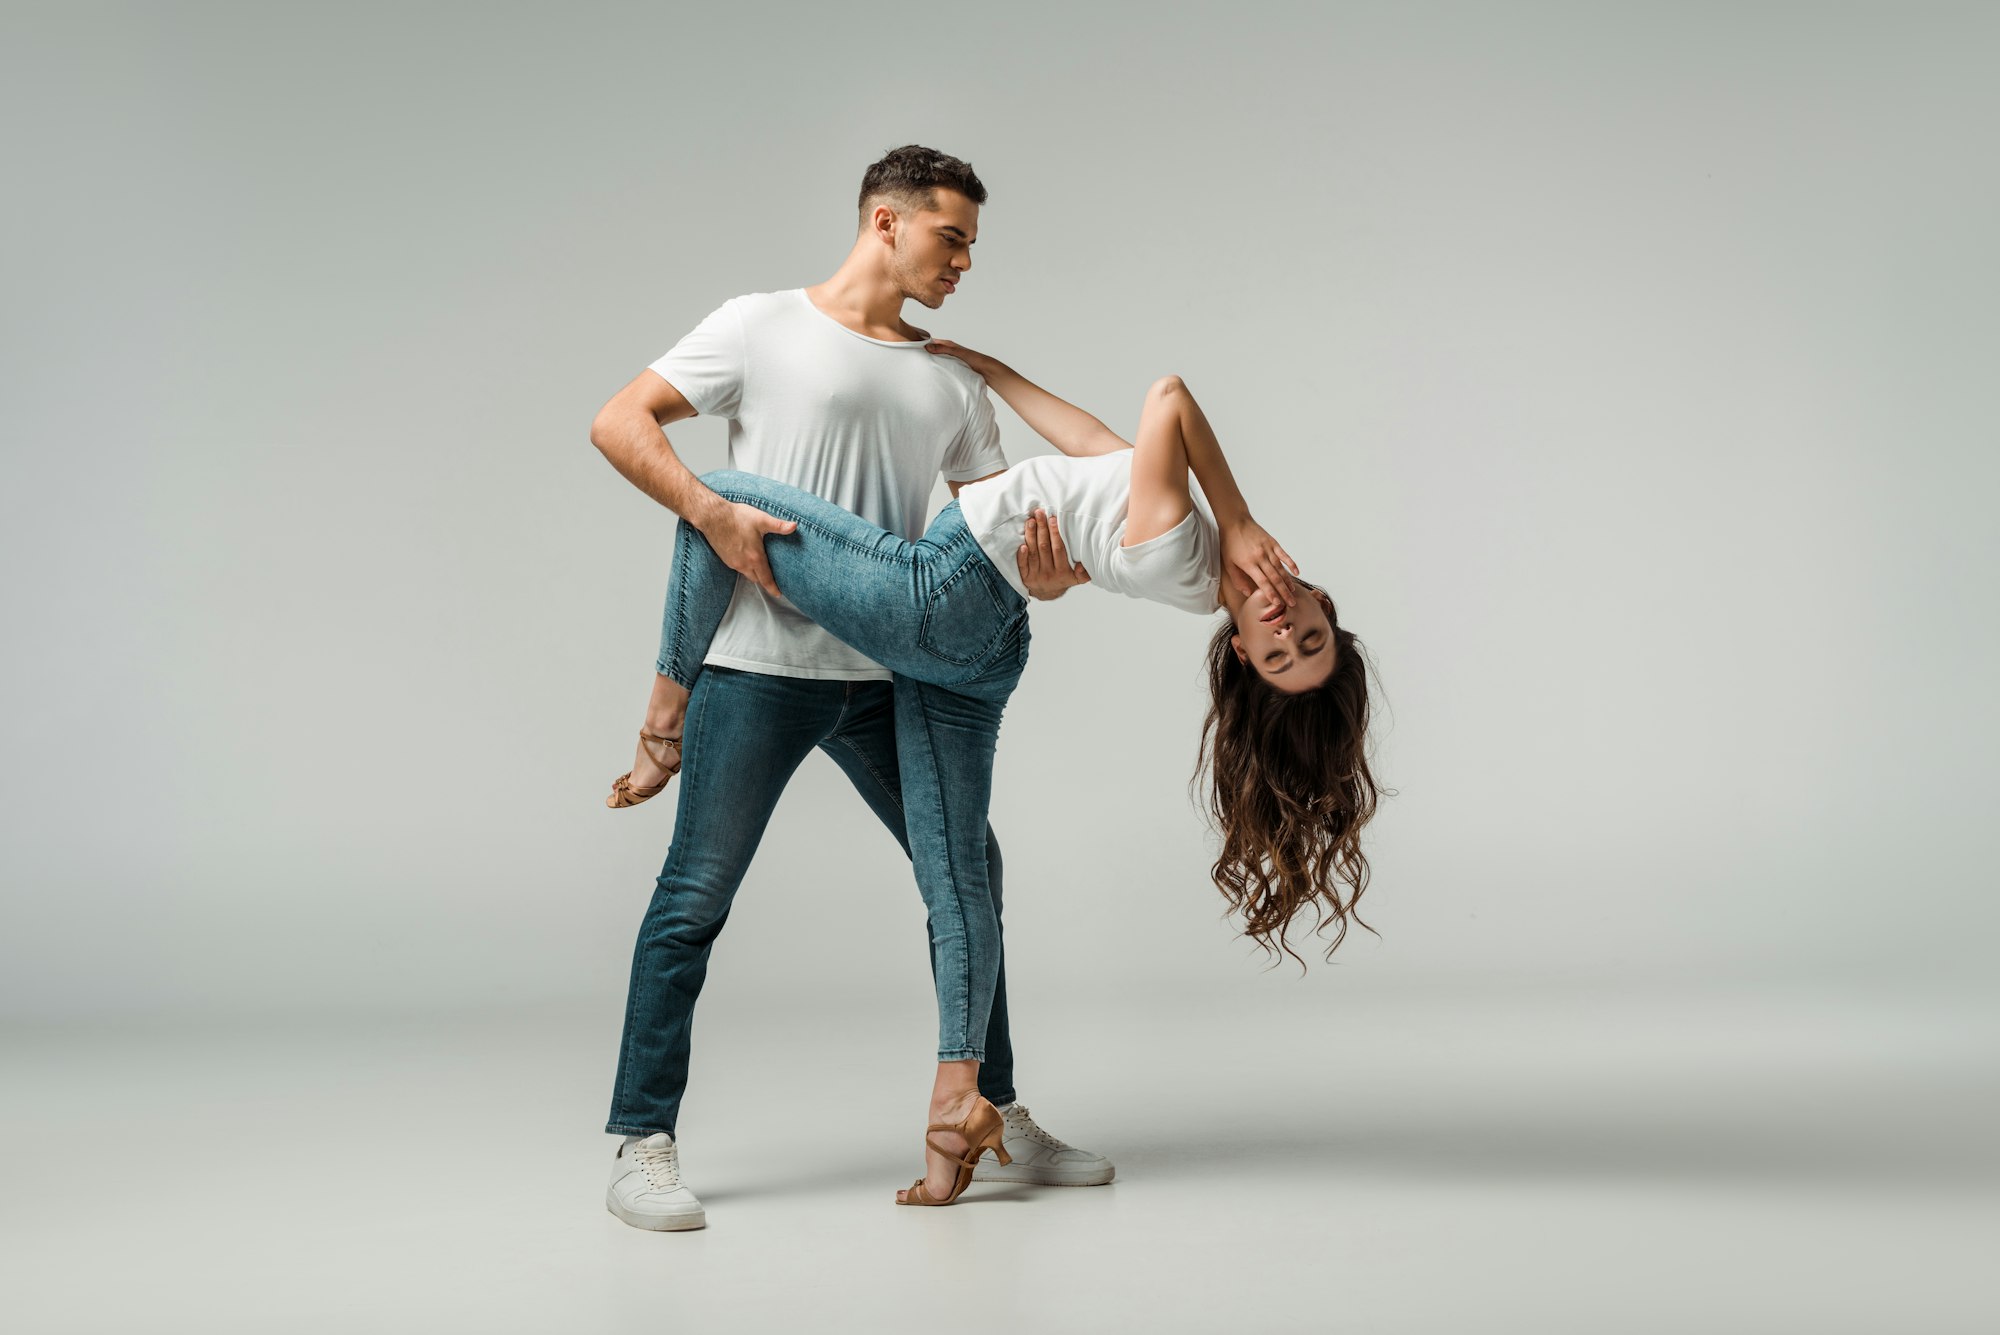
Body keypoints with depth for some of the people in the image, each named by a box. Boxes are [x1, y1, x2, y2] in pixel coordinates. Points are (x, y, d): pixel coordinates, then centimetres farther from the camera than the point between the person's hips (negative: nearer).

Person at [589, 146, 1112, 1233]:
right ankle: (642, 1145, 6)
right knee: (695, 895, -4)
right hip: (758, 666, -5)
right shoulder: (762, 328, 2)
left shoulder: (951, 383, 16)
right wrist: (712, 513, -16)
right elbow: (618, 423, -2)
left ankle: (996, 1120, 24)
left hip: (887, 674, 6)